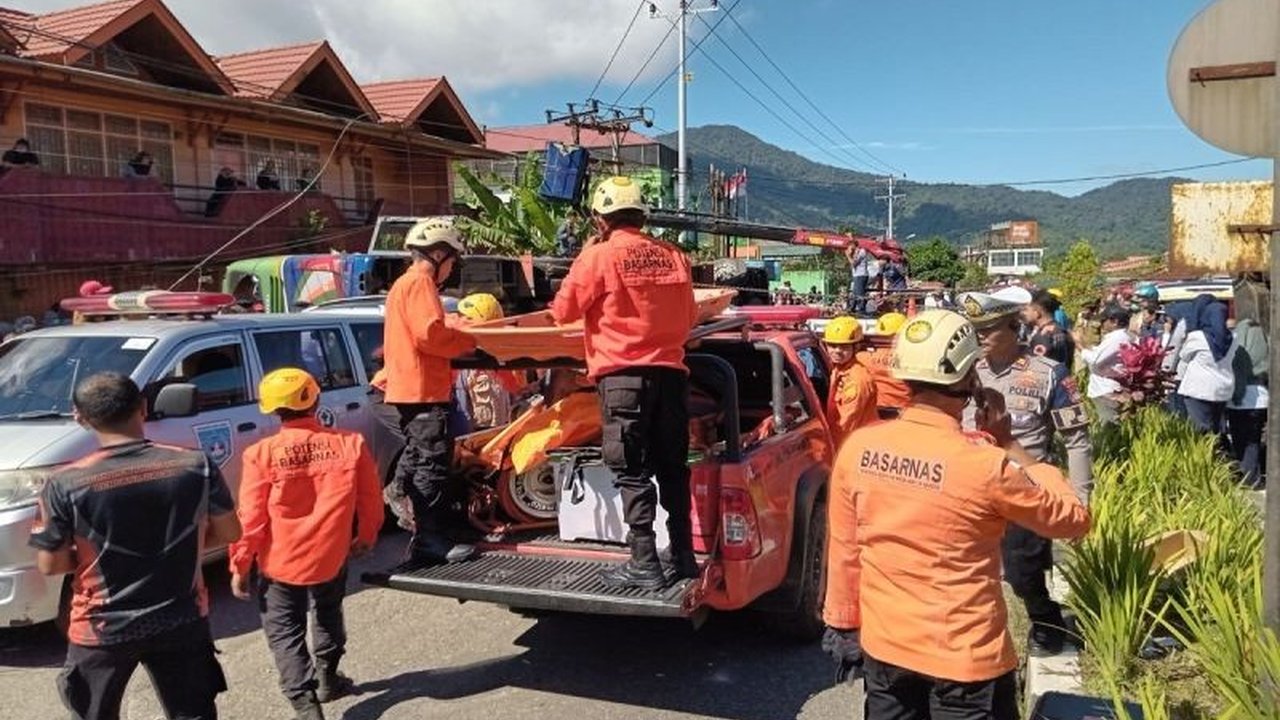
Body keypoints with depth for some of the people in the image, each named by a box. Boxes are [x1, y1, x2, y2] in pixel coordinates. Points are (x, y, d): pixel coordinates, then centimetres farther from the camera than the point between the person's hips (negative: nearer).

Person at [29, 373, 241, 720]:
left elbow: (51, 564, -8)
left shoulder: (65, 484, -16)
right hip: (182, 622, 1)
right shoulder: (196, 464, -12)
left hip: (102, 632, -1)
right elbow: (228, 533, -2)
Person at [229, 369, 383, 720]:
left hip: (280, 562, -2)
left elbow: (250, 519, -11)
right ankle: (328, 679, 43)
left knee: (285, 633, 12)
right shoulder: (350, 443, -12)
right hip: (331, 556, 3)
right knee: (328, 617, 28)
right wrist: (366, 537, 16)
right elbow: (370, 500, -2)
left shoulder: (262, 454, -16)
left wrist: (240, 566, 2)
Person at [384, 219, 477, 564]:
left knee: (417, 462, 17)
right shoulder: (420, 283, -12)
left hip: (408, 388, 11)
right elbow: (430, 334, -24)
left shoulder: (403, 284, 21)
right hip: (424, 390, -11)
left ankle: (423, 534, 27)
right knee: (432, 463, -9)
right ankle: (431, 538, -8)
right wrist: (467, 341, -10)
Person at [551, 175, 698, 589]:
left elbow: (563, 311, 0)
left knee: (632, 472, 1)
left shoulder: (600, 256, -8)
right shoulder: (672, 256, 7)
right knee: (672, 467, 13)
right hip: (670, 371, 5)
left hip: (624, 375, -5)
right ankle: (682, 556, 19)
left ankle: (645, 564, 2)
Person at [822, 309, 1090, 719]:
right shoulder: (985, 463, -21)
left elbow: (843, 549, 1)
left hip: (883, 648, 4)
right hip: (966, 659, -4)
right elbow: (1073, 520, -5)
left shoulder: (858, 447, -9)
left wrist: (843, 624, 14)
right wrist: (1009, 445, 0)